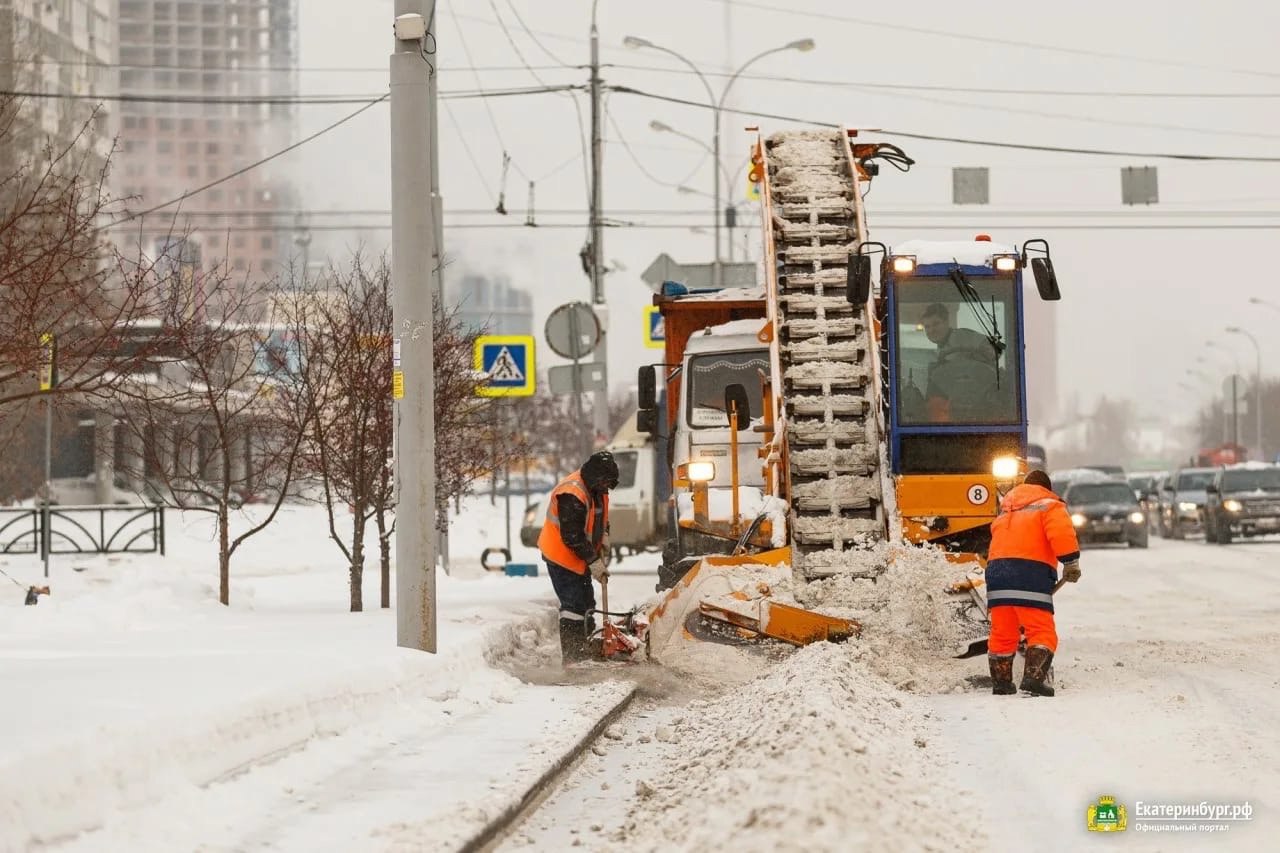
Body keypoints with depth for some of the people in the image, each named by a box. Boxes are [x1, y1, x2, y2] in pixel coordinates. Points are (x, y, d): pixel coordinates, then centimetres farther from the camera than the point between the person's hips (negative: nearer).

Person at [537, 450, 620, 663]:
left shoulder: (598, 490, 2)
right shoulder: (571, 495, -28)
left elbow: (602, 520, 20)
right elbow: (572, 536, -27)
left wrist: (603, 545, 5)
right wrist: (594, 562, -22)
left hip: (581, 558, 10)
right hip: (562, 557, -10)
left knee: (586, 603, 15)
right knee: (573, 605, -12)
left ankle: (585, 650, 25)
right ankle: (572, 657, -10)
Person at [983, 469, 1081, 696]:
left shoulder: (1005, 511, 30)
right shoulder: (1048, 505, 11)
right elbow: (1061, 532, -10)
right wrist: (1071, 563, -6)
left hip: (996, 569, 6)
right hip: (1032, 570, -6)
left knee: (1002, 633, 13)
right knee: (1041, 631, -6)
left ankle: (1001, 683, 16)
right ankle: (1034, 676, -22)